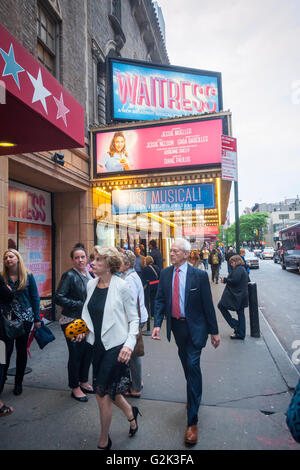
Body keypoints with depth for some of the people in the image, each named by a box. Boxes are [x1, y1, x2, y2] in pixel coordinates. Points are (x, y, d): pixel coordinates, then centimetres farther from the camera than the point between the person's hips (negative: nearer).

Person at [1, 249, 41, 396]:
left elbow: (35, 298, 1)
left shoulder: (28, 276, -1)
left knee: (22, 350, 9)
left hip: (25, 318, 0)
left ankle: (19, 382, 24)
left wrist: (37, 318, -1)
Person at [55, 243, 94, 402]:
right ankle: (75, 388, 22)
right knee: (76, 354, 3)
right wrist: (80, 305, -20)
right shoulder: (69, 275, -13)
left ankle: (84, 382, 35)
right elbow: (59, 298, -18)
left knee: (88, 351, 15)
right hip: (72, 321, -7)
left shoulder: (89, 274, 8)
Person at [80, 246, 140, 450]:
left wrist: (129, 345, -19)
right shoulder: (91, 284, 2)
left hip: (115, 346, -6)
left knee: (103, 393, 2)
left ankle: (104, 441, 28)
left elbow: (134, 319, -10)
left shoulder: (121, 286, -15)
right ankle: (130, 413, 48)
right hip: (98, 345, 6)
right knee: (109, 390, 18)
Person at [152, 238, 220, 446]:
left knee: (193, 366, -4)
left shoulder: (199, 275, -14)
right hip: (176, 326, 5)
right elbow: (160, 300, 0)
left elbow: (208, 304, -9)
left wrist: (214, 331, -4)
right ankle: (194, 395, 47)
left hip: (194, 328, -4)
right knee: (186, 364, 21)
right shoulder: (165, 273, -2)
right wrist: (157, 324, -11)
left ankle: (192, 421, 8)